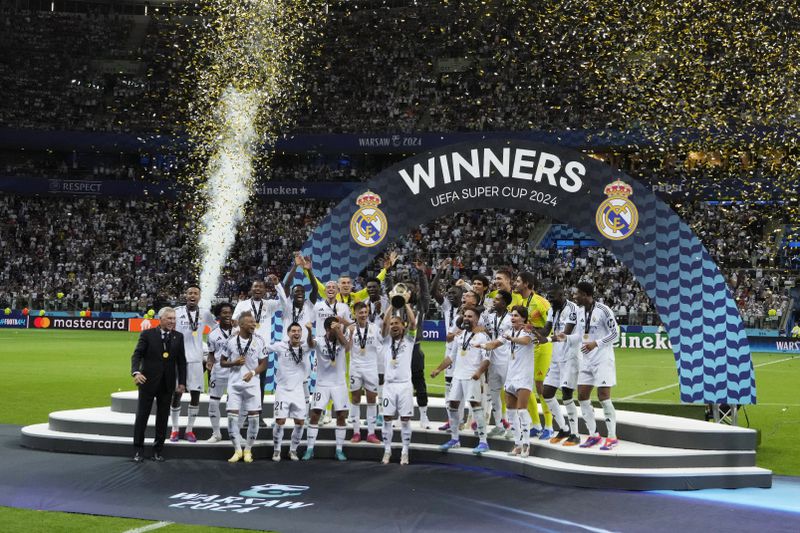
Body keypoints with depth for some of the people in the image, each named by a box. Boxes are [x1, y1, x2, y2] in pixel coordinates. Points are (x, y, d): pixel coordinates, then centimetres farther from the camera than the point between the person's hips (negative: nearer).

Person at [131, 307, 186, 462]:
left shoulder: (178, 337, 5)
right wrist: (136, 372, -25)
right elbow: (137, 355, -8)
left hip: (167, 384, 3)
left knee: (163, 417, 7)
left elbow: (181, 361, 7)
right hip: (148, 381, -2)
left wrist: (182, 382, 2)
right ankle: (138, 450, 10)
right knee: (142, 416, 2)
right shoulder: (147, 334, -3)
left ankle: (158, 450, 16)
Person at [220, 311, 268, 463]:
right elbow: (222, 362, 8)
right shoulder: (231, 341, -1)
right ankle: (237, 450, 8)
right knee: (232, 416, -5)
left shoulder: (259, 341, -2)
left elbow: (264, 364, 2)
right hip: (234, 384, 0)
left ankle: (248, 450, 15)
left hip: (252, 383, 0)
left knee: (253, 417, 0)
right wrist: (234, 363, -12)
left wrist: (252, 372, -16)